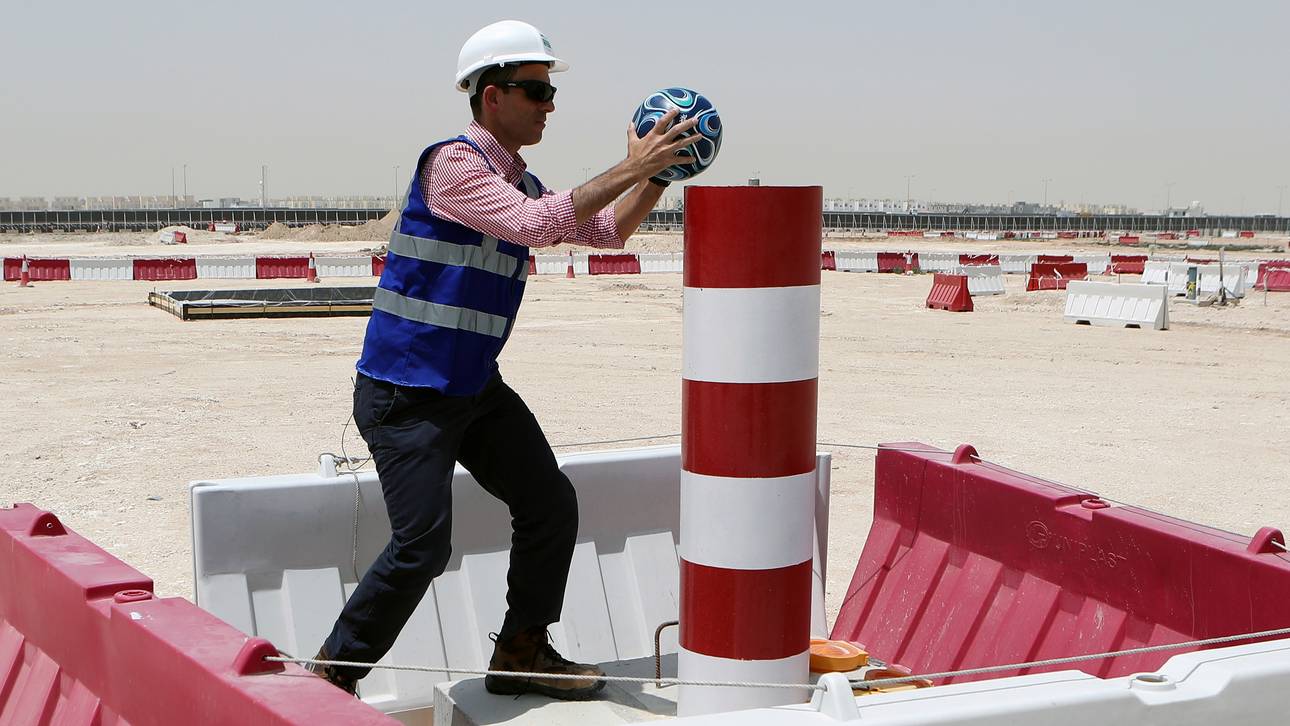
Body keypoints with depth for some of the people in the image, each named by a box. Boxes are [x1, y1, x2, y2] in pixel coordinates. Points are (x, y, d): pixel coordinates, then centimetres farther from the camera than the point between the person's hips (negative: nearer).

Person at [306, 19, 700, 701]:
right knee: (422, 544, -15)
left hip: (477, 388, 9)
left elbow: (609, 231, 17)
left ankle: (521, 653, 25)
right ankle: (331, 675, 3)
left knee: (551, 505, 11)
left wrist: (655, 173, 1)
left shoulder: (522, 182, 11)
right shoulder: (452, 162, -16)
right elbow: (533, 224, -30)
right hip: (406, 394, -9)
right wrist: (629, 169, -27)